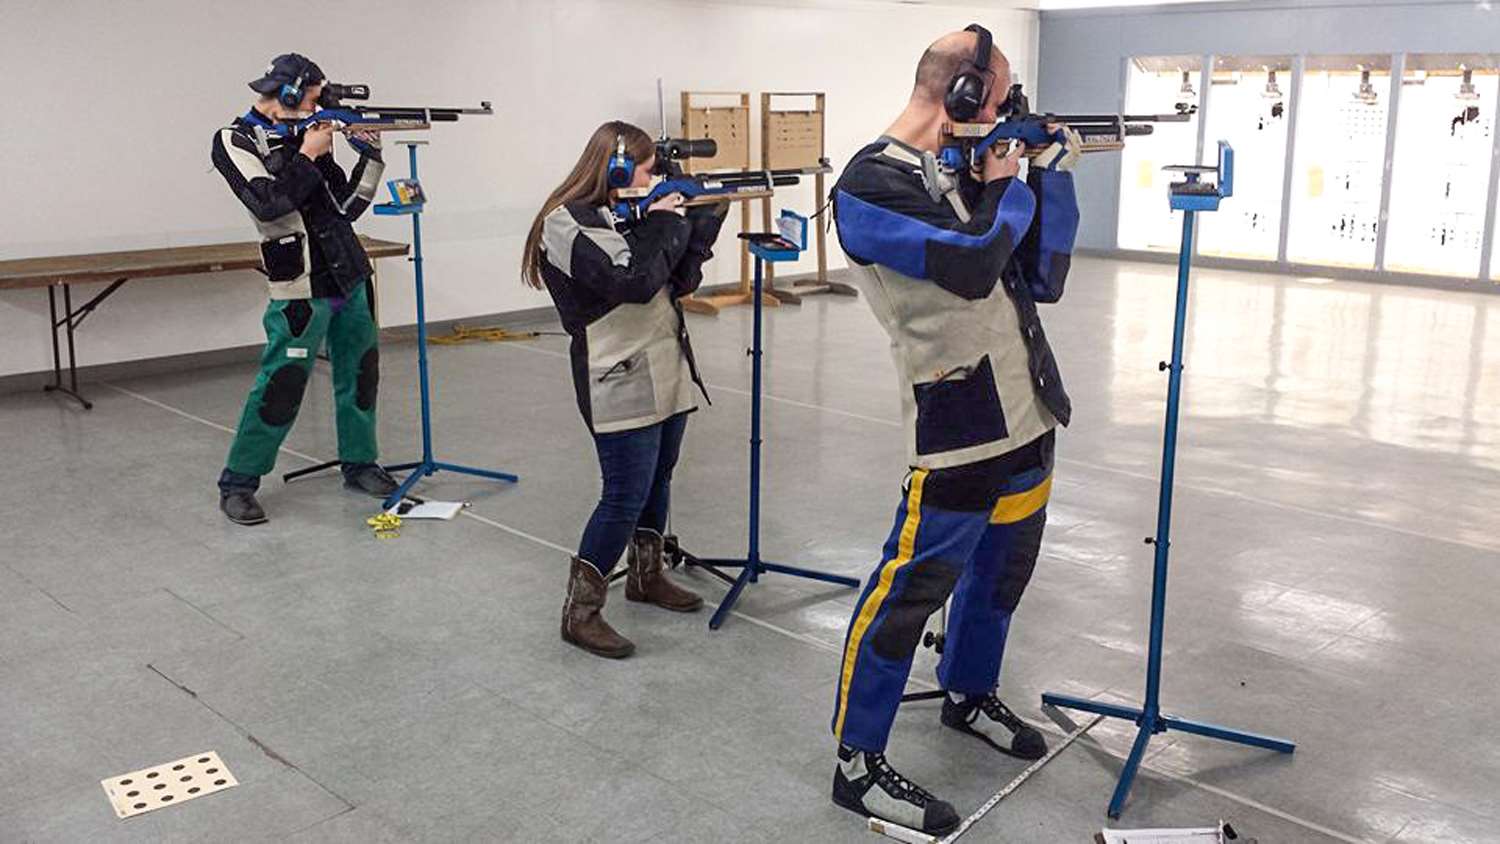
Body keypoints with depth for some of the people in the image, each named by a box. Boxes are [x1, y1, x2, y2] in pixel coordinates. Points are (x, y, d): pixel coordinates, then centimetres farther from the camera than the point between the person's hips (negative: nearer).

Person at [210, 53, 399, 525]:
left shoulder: (303, 136, 14)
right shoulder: (236, 142, -4)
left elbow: (346, 205, 13)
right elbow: (268, 203, -19)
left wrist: (369, 156, 3)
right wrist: (308, 155, -12)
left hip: (350, 279, 7)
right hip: (302, 290, -7)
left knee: (360, 376, 13)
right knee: (280, 388, -6)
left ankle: (359, 464, 28)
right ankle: (238, 484, 7)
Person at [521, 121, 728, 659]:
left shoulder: (628, 214, 12)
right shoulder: (568, 224, -13)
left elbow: (680, 281, 13)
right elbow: (633, 281, -25)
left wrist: (703, 220, 2)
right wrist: (663, 223, -12)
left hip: (666, 373, 9)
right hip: (621, 383, -9)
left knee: (659, 478, 18)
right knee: (625, 497, -8)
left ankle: (646, 575, 37)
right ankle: (580, 612, 3)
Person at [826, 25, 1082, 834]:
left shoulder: (966, 168, 13)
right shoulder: (872, 185, -13)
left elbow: (1043, 278, 14)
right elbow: (972, 265, -25)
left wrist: (1051, 175, 6)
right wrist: (1011, 189, -6)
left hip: (1029, 413, 9)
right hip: (960, 426, -9)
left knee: (1001, 571, 21)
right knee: (913, 584, -3)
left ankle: (969, 696, 43)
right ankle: (858, 763, 10)